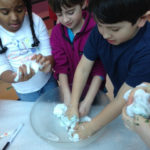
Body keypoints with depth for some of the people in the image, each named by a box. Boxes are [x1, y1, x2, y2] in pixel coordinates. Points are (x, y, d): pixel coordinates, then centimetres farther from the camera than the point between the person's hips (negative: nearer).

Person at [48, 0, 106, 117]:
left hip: (93, 88, -2)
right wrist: (67, 97, -23)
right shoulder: (57, 32, -9)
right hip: (69, 87, 3)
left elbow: (100, 67, -22)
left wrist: (88, 100, -26)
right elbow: (61, 66, -13)